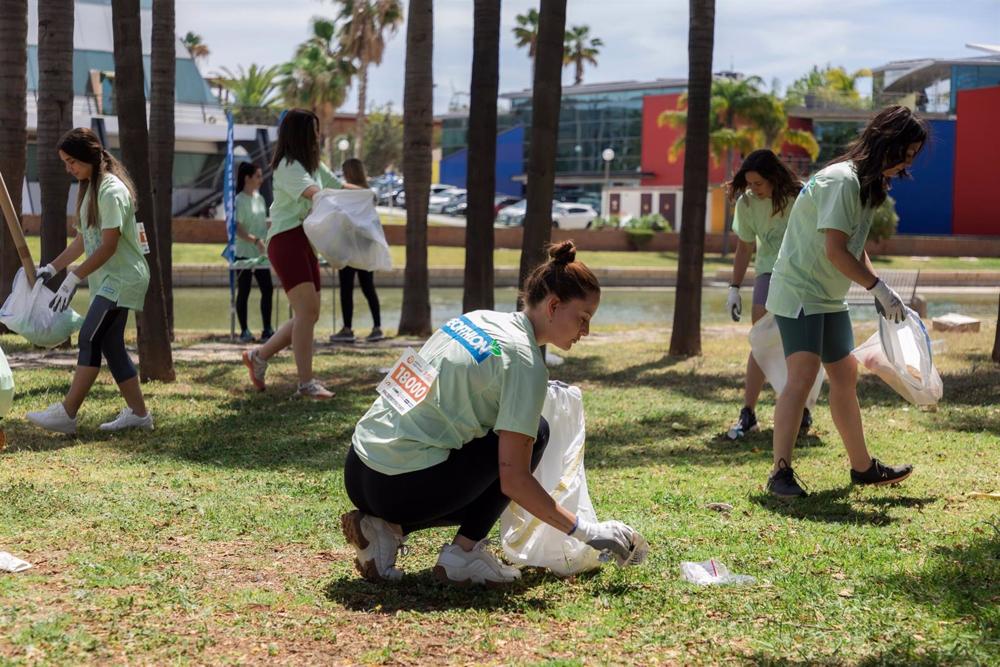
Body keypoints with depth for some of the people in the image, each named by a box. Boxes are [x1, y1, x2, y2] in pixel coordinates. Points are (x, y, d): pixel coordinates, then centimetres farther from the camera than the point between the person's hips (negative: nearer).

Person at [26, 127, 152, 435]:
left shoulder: (112, 190, -17)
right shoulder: (89, 189, 13)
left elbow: (108, 246, -21)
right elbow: (84, 239, 16)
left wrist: (73, 278, -21)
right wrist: (51, 268, 11)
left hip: (122, 278, -10)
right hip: (108, 280, 10)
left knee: (90, 339, -14)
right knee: (111, 345, 8)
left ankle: (66, 414, -16)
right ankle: (137, 413, 12)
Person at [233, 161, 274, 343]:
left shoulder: (260, 198, 12)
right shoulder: (240, 200, -11)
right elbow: (237, 228, -19)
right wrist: (255, 240, -28)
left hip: (261, 254, 7)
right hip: (244, 253, -7)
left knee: (267, 290, 2)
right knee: (244, 291, 1)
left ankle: (267, 330, 7)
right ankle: (244, 331, 7)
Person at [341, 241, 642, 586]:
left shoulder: (478, 319, 12)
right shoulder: (525, 363, -12)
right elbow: (513, 480, -15)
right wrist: (587, 532, -8)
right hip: (401, 489, -8)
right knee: (536, 432, 4)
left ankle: (386, 529, 9)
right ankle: (463, 554, 2)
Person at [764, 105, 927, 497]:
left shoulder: (868, 183, 11)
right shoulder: (842, 181, -21)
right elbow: (835, 251, -25)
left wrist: (880, 294, 5)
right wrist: (880, 288, -20)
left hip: (829, 297, 10)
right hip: (799, 290, -10)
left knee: (844, 375, 14)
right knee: (803, 375, -20)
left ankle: (863, 467, 25)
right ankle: (781, 473, -17)